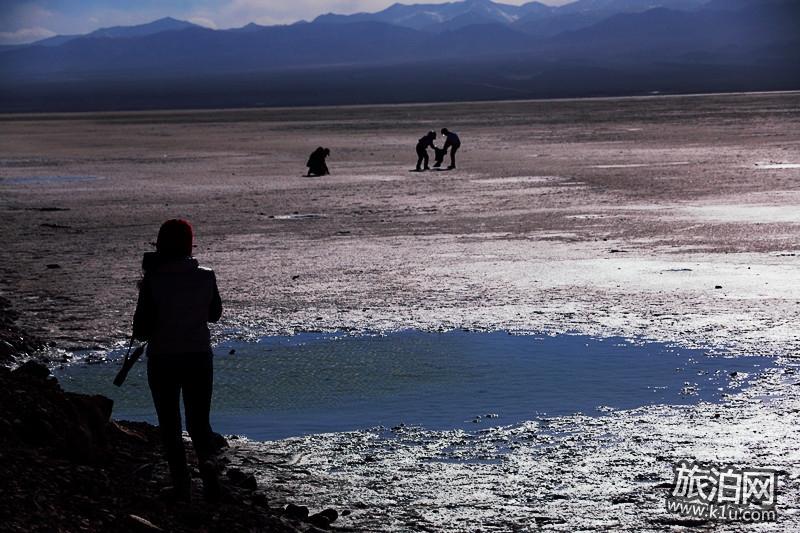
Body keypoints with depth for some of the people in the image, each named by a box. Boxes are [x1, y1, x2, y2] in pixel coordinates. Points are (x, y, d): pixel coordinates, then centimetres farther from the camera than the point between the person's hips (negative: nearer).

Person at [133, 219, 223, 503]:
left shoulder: (153, 281, -13)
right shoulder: (205, 277, -4)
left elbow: (141, 329, -12)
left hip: (163, 360, -2)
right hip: (199, 358, 2)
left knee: (169, 424, 11)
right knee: (199, 419, 13)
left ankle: (181, 483, 6)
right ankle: (207, 460, -15)